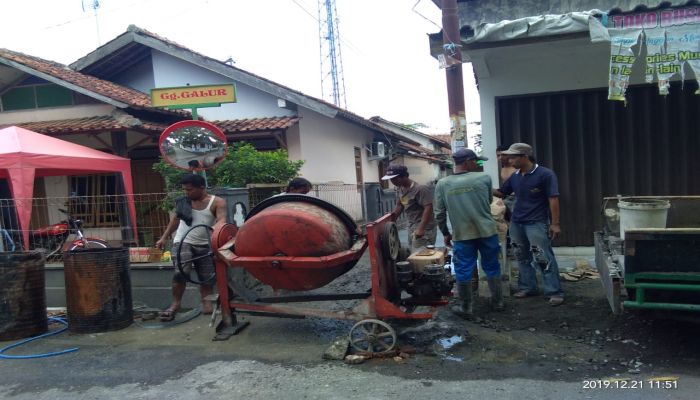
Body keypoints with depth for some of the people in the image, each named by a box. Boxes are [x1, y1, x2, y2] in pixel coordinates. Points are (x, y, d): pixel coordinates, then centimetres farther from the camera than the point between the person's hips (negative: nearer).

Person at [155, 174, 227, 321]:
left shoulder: (217, 202, -6)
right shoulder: (184, 201, 5)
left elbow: (221, 221, -20)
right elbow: (175, 219, 17)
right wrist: (164, 238, 14)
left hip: (205, 244, 0)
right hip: (183, 242, 1)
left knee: (207, 276, 2)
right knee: (180, 273, -15)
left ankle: (206, 302, 11)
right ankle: (175, 304, -4)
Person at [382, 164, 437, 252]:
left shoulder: (420, 189, -19)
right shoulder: (399, 188, 7)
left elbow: (428, 208, -23)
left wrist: (421, 229, -27)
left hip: (424, 228, -9)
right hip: (411, 227, 9)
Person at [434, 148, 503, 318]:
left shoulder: (442, 184, -3)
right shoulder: (484, 178, -4)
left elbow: (439, 213, 0)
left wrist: (445, 233, 12)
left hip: (461, 235, 0)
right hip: (487, 231, 1)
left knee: (463, 271, 9)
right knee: (492, 267, 16)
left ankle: (465, 308, 17)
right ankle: (497, 302, 28)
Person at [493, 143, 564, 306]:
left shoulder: (545, 174, -11)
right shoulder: (515, 177, 8)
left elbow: (553, 199, -11)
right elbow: (500, 192, 16)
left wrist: (555, 223, -14)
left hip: (536, 223, -7)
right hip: (516, 223, 7)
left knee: (544, 258, -6)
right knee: (522, 257, 13)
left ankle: (555, 292, 0)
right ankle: (527, 287, 25)